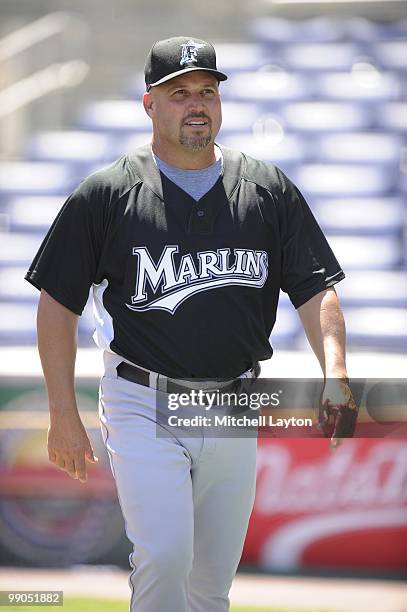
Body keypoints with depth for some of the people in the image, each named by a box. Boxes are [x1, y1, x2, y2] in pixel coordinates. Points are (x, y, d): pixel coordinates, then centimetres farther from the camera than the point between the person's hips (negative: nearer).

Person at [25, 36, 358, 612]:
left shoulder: (270, 190, 5)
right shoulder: (105, 193, -3)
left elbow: (317, 289, 3)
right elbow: (58, 302, 0)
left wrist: (336, 377, -15)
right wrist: (64, 413, -6)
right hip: (143, 407, -3)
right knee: (165, 556, -20)